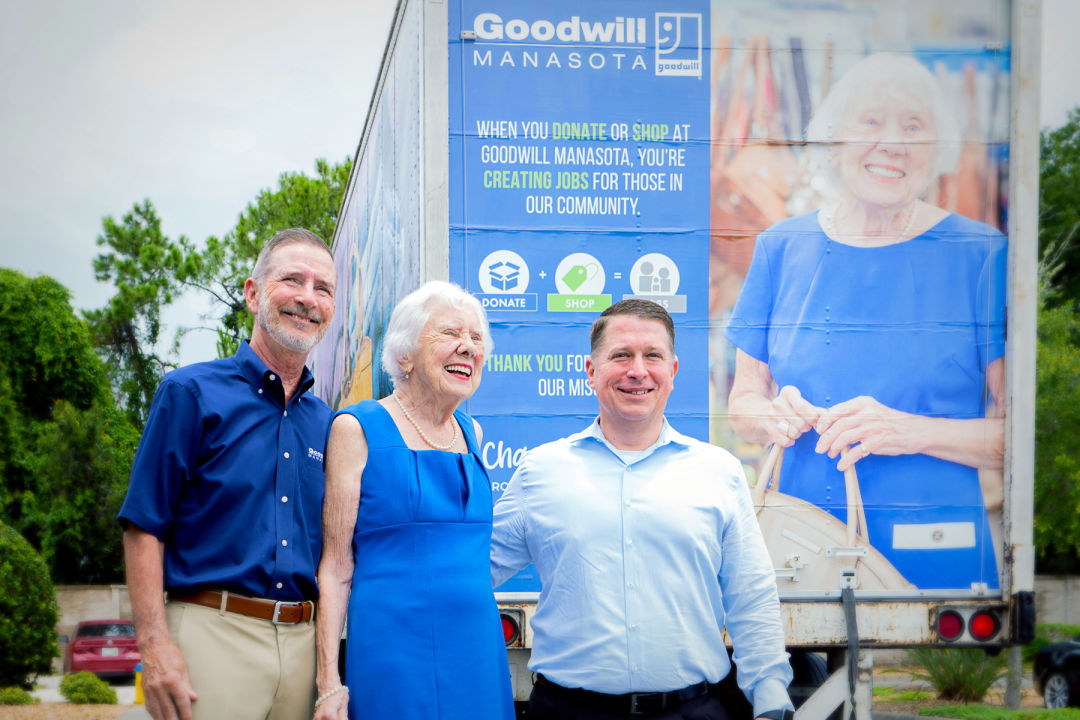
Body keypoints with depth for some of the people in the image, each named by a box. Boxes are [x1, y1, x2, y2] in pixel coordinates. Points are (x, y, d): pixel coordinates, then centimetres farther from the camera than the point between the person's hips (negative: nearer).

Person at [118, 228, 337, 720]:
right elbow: (143, 527, -4)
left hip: (302, 644, 5)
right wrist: (155, 644, -14)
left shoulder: (326, 424, 14)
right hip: (213, 636, -4)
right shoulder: (192, 393, 0)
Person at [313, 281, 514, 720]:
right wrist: (329, 684, -11)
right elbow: (335, 567, -6)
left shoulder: (470, 433, 13)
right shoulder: (358, 429, -3)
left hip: (478, 647, 6)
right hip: (394, 648, -5)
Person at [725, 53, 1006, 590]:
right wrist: (772, 416, -9)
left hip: (936, 560, -2)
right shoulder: (782, 248, 7)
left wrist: (912, 432, -19)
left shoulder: (980, 255, -3)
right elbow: (743, 399, 13)